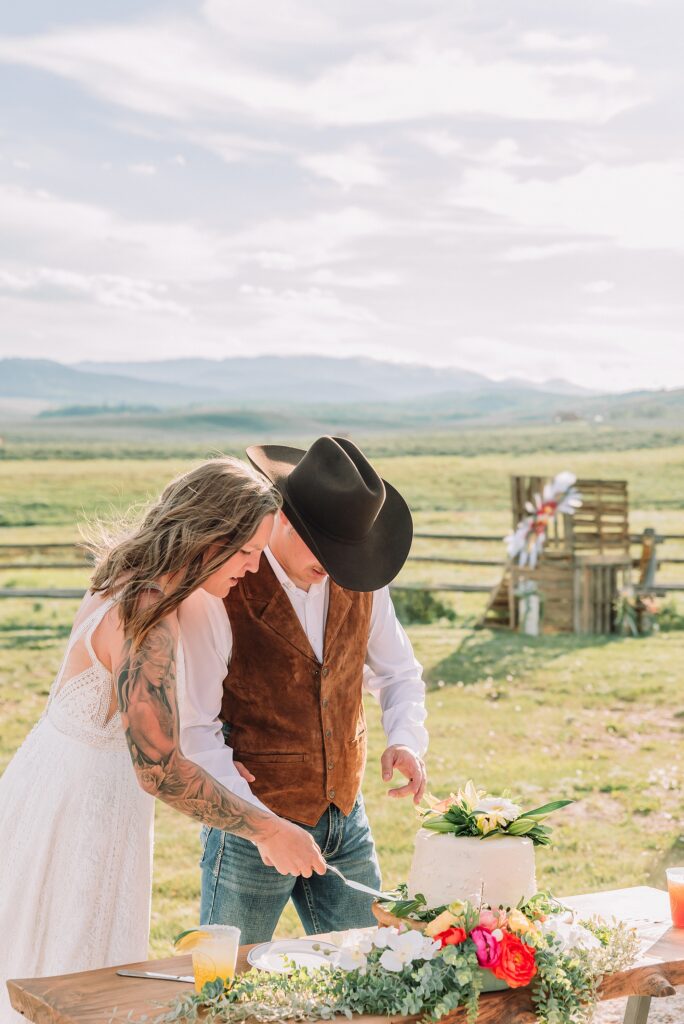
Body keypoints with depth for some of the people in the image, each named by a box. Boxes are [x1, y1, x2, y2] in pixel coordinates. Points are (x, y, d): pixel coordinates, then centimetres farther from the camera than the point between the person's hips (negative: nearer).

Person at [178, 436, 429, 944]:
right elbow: (192, 727, -16)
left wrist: (406, 740, -6)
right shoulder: (219, 592, -18)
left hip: (345, 817, 5)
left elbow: (398, 672, 14)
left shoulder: (360, 582, -1)